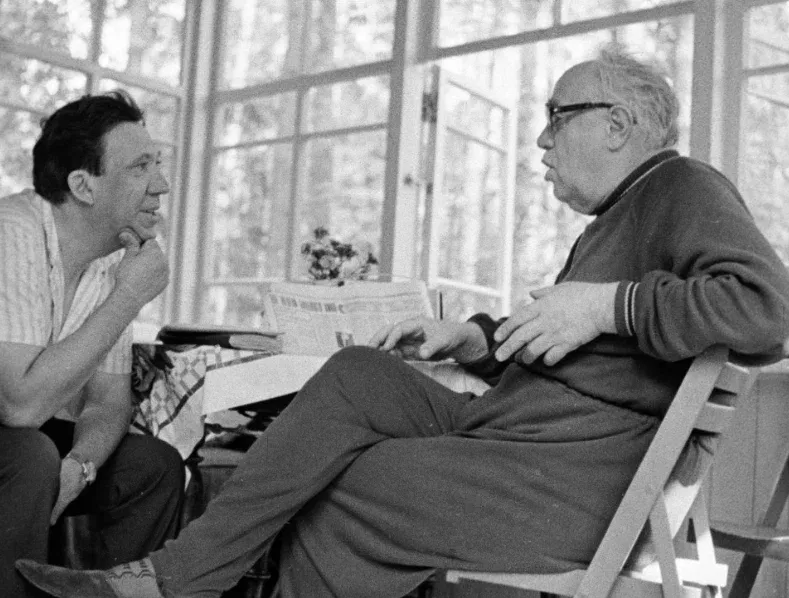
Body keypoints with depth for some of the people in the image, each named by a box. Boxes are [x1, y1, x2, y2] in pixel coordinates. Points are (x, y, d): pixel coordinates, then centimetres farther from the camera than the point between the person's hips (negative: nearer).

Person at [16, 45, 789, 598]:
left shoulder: (683, 187, -4)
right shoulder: (618, 216, 27)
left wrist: (609, 303, -22)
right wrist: (470, 336, 13)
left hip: (580, 471, -9)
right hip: (512, 428, 9)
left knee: (343, 497, -13)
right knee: (358, 377, -5)